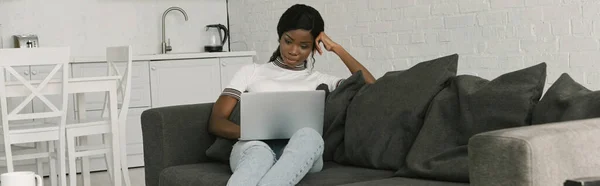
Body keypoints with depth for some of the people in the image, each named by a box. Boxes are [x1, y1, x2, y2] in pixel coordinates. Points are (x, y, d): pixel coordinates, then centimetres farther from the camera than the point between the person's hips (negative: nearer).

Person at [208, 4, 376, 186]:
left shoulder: (320, 80, 28)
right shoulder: (251, 72, 26)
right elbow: (216, 122, 14)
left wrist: (336, 48, 19)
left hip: (301, 151, 0)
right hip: (255, 146, 0)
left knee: (308, 135, -39)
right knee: (259, 153, -40)